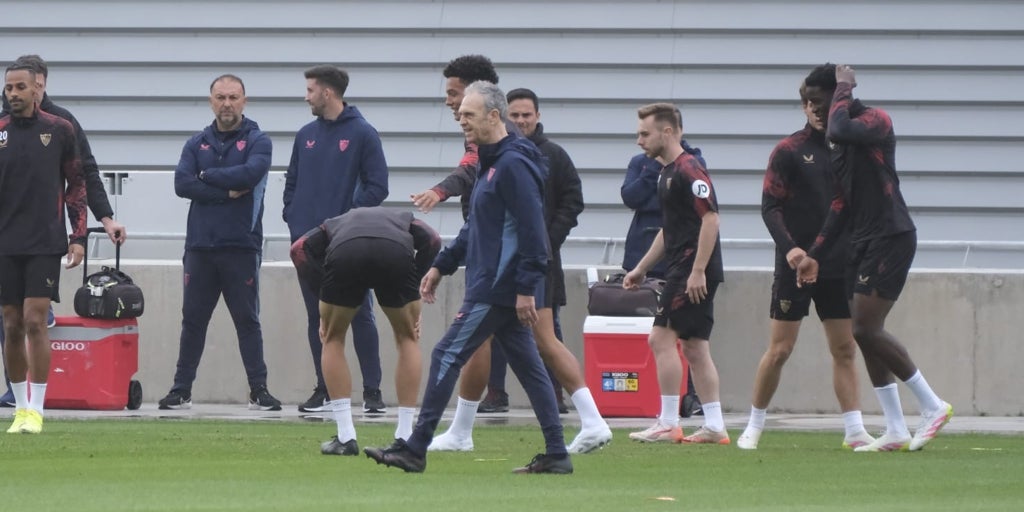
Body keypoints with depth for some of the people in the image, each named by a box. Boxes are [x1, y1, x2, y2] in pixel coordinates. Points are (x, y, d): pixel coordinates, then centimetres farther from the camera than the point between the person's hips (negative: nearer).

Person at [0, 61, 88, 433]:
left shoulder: (59, 131, 2)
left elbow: (77, 185, 8)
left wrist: (78, 238, 2)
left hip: (46, 243, -2)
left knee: (35, 322, -9)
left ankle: (36, 410, -4)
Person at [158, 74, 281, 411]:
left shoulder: (257, 141, 2)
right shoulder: (197, 144, 11)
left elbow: (251, 173, -18)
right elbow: (182, 183, -4)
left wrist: (208, 176, -8)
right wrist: (227, 192, -12)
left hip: (241, 246, -3)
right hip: (200, 245, 3)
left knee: (247, 320, 1)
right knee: (193, 320, 6)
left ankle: (259, 391, 3)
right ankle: (181, 390, 10)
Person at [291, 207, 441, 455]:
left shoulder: (334, 224, 42)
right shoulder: (403, 220, 42)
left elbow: (300, 248, 21)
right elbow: (432, 240, 18)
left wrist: (323, 301, 20)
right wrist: (415, 293, 21)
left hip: (344, 255, 0)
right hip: (397, 255, 0)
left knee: (333, 340, 24)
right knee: (408, 339, 25)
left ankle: (345, 438, 16)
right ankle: (405, 438, 20)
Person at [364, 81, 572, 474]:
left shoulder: (513, 164, -15)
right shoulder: (490, 164, 17)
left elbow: (532, 231, -20)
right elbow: (474, 228, 26)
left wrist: (526, 288, -23)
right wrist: (441, 265, 22)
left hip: (497, 288, -10)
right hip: (492, 284, 10)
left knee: (447, 357, -9)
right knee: (527, 365, 10)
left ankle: (415, 450, -7)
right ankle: (556, 454, 11)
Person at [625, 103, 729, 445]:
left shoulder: (688, 170, -13)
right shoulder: (668, 173, 18)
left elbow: (711, 218, -20)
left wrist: (698, 270, -24)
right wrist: (641, 269, 27)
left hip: (694, 270, -10)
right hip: (683, 271, 10)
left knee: (662, 339, -9)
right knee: (695, 348, 8)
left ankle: (668, 424, -8)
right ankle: (714, 426, 8)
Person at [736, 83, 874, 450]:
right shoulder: (788, 151, -3)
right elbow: (770, 207, -7)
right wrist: (788, 247, -21)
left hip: (838, 267, 4)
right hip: (795, 267, -4)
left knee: (845, 350, 2)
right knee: (780, 349, -2)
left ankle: (855, 431, 3)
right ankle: (754, 427, 10)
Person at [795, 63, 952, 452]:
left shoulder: (875, 120, -8)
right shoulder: (840, 141, 18)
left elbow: (839, 131, -30)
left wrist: (843, 90, -14)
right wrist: (815, 255, 20)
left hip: (890, 238, -9)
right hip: (864, 244, 9)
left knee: (867, 329, -15)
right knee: (865, 334, 4)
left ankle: (932, 406, -4)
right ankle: (896, 431, 7)